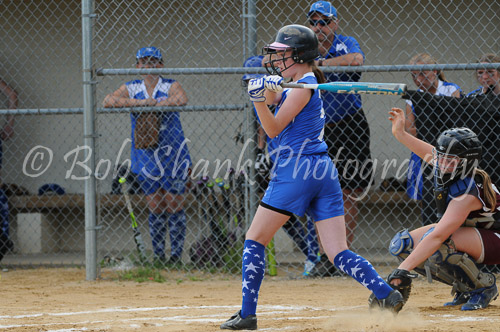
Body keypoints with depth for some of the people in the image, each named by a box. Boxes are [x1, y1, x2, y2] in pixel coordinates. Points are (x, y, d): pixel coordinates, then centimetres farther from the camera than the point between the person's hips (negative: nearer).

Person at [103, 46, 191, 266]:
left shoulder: (170, 86, -1)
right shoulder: (131, 89, 7)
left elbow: (181, 100, -23)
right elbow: (108, 101, -10)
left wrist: (151, 103, -20)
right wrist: (139, 102, -18)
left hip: (172, 155, -2)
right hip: (145, 156, 2)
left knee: (174, 205, -4)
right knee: (155, 208, 3)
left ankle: (176, 254, 2)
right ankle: (158, 255, 9)